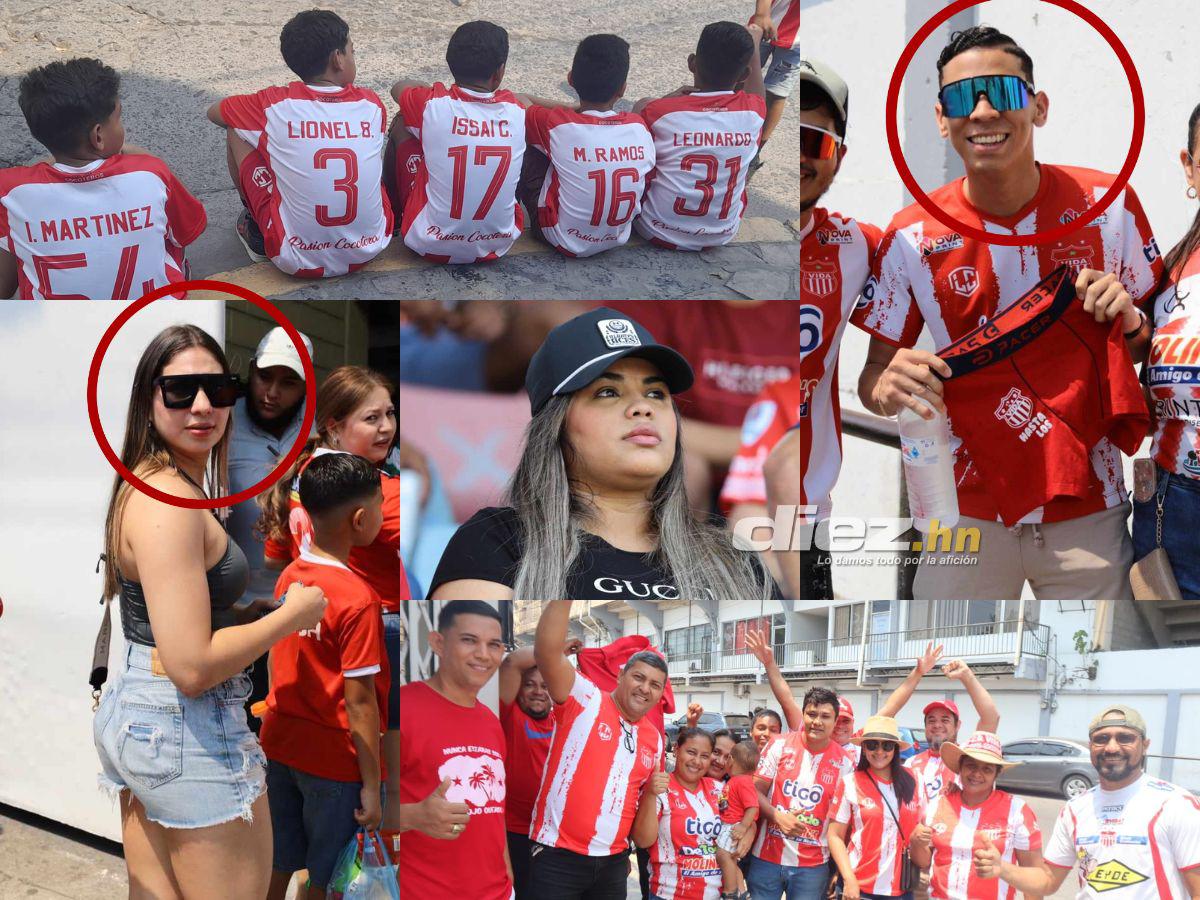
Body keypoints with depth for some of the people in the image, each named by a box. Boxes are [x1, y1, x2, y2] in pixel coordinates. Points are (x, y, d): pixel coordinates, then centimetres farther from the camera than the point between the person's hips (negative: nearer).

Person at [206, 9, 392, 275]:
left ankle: (257, 230, 29)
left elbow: (214, 112, 13)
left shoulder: (275, 105, -7)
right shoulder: (371, 103, -2)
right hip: (369, 252, 3)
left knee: (237, 132, 13)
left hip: (298, 261, -2)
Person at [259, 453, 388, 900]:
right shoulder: (357, 599, -22)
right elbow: (359, 702, -20)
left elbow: (282, 669, 8)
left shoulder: (288, 577, -1)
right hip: (335, 762, -6)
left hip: (281, 746, 7)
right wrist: (371, 785, -14)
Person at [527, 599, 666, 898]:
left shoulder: (654, 738, 11)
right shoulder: (585, 701, -7)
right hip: (558, 856, -6)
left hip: (614, 861, 6)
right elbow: (547, 651, -23)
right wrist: (563, 596, -30)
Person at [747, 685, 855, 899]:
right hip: (766, 859, 0)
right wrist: (778, 816, -17)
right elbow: (755, 791, 1)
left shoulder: (844, 762, 0)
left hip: (812, 866, 0)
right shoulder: (780, 745, -2)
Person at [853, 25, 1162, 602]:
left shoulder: (1110, 205, -5)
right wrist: (887, 388, -22)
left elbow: (1158, 346, 7)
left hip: (1086, 511, 1)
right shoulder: (912, 237, -7)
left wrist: (1129, 321, -16)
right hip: (968, 509, 0)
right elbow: (875, 375, 1)